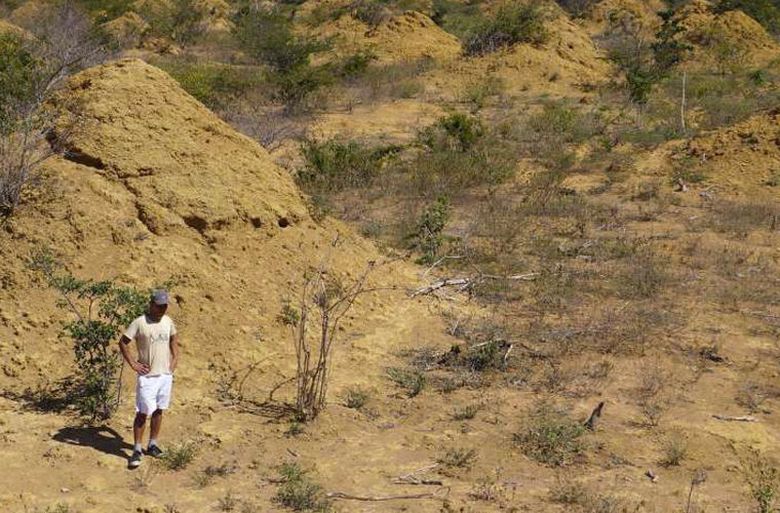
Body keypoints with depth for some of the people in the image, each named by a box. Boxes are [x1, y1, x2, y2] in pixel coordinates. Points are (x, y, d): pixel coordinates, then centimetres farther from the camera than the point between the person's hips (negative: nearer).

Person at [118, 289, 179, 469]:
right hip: (147, 375, -5)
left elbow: (174, 339, 24)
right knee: (143, 412, -4)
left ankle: (152, 444, 24)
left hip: (166, 374, 5)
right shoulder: (139, 323, -12)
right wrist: (133, 364, -10)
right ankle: (137, 450, 4)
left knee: (159, 410, 12)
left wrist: (175, 358, 12)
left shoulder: (168, 321, 6)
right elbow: (123, 342, -7)